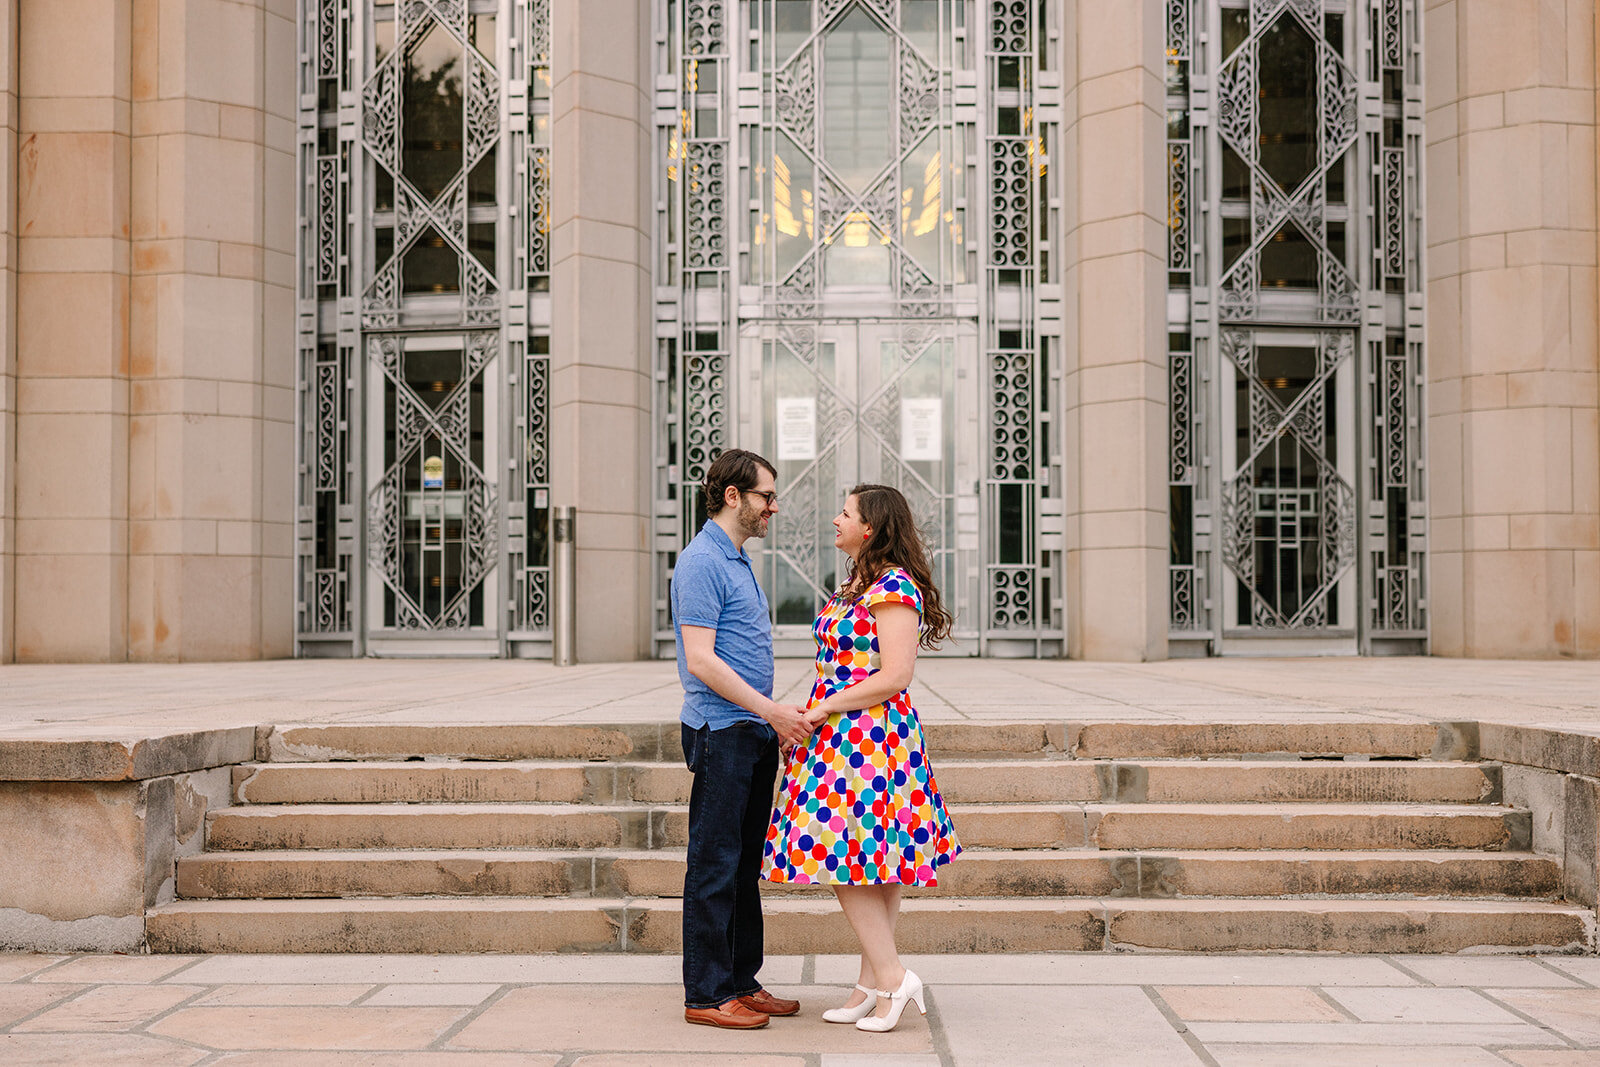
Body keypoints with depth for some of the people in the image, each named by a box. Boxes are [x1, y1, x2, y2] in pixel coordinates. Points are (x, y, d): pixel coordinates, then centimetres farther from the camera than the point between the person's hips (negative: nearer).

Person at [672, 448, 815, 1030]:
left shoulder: (739, 561, 18)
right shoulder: (702, 562, -13)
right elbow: (701, 661, -20)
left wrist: (778, 717, 18)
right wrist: (772, 710, -20)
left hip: (753, 731, 10)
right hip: (720, 731, -10)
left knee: (745, 866, 13)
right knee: (715, 867, -4)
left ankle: (741, 982, 20)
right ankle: (705, 994, 3)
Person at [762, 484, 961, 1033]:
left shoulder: (893, 588, -14)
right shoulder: (859, 585, 16)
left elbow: (894, 677, -21)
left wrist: (825, 709, -16)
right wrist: (808, 718, 12)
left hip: (868, 737, -10)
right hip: (842, 737, 10)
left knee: (845, 862, -8)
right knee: (872, 867, 10)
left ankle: (891, 977, -2)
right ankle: (873, 984, 15)